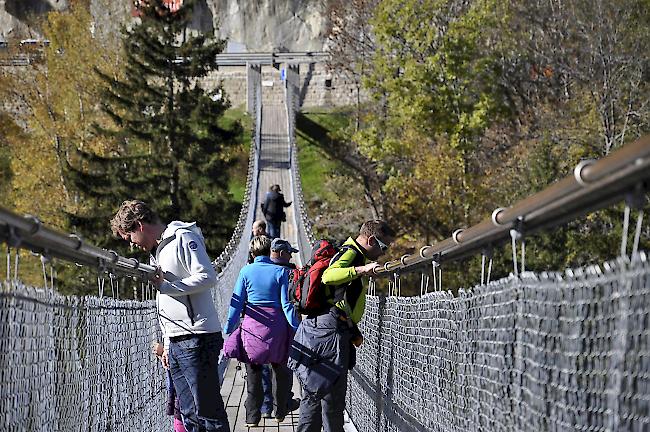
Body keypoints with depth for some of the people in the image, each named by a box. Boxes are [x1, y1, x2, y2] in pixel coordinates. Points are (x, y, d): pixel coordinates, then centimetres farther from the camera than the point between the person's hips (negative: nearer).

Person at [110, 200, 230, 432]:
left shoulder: (183, 238, -6)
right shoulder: (157, 251, 23)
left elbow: (207, 277, -19)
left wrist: (165, 286, -14)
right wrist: (167, 345, 23)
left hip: (197, 339, -10)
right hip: (176, 343, 10)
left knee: (207, 411, -8)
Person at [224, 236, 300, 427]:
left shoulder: (246, 271, -2)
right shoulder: (280, 271, -3)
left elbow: (236, 303, -1)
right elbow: (286, 303, -5)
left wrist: (228, 329, 5)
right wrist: (296, 328, 0)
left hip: (252, 325, 0)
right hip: (276, 325, 0)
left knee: (253, 373, 8)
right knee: (279, 370, 15)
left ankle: (252, 416, 8)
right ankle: (280, 412, 22)